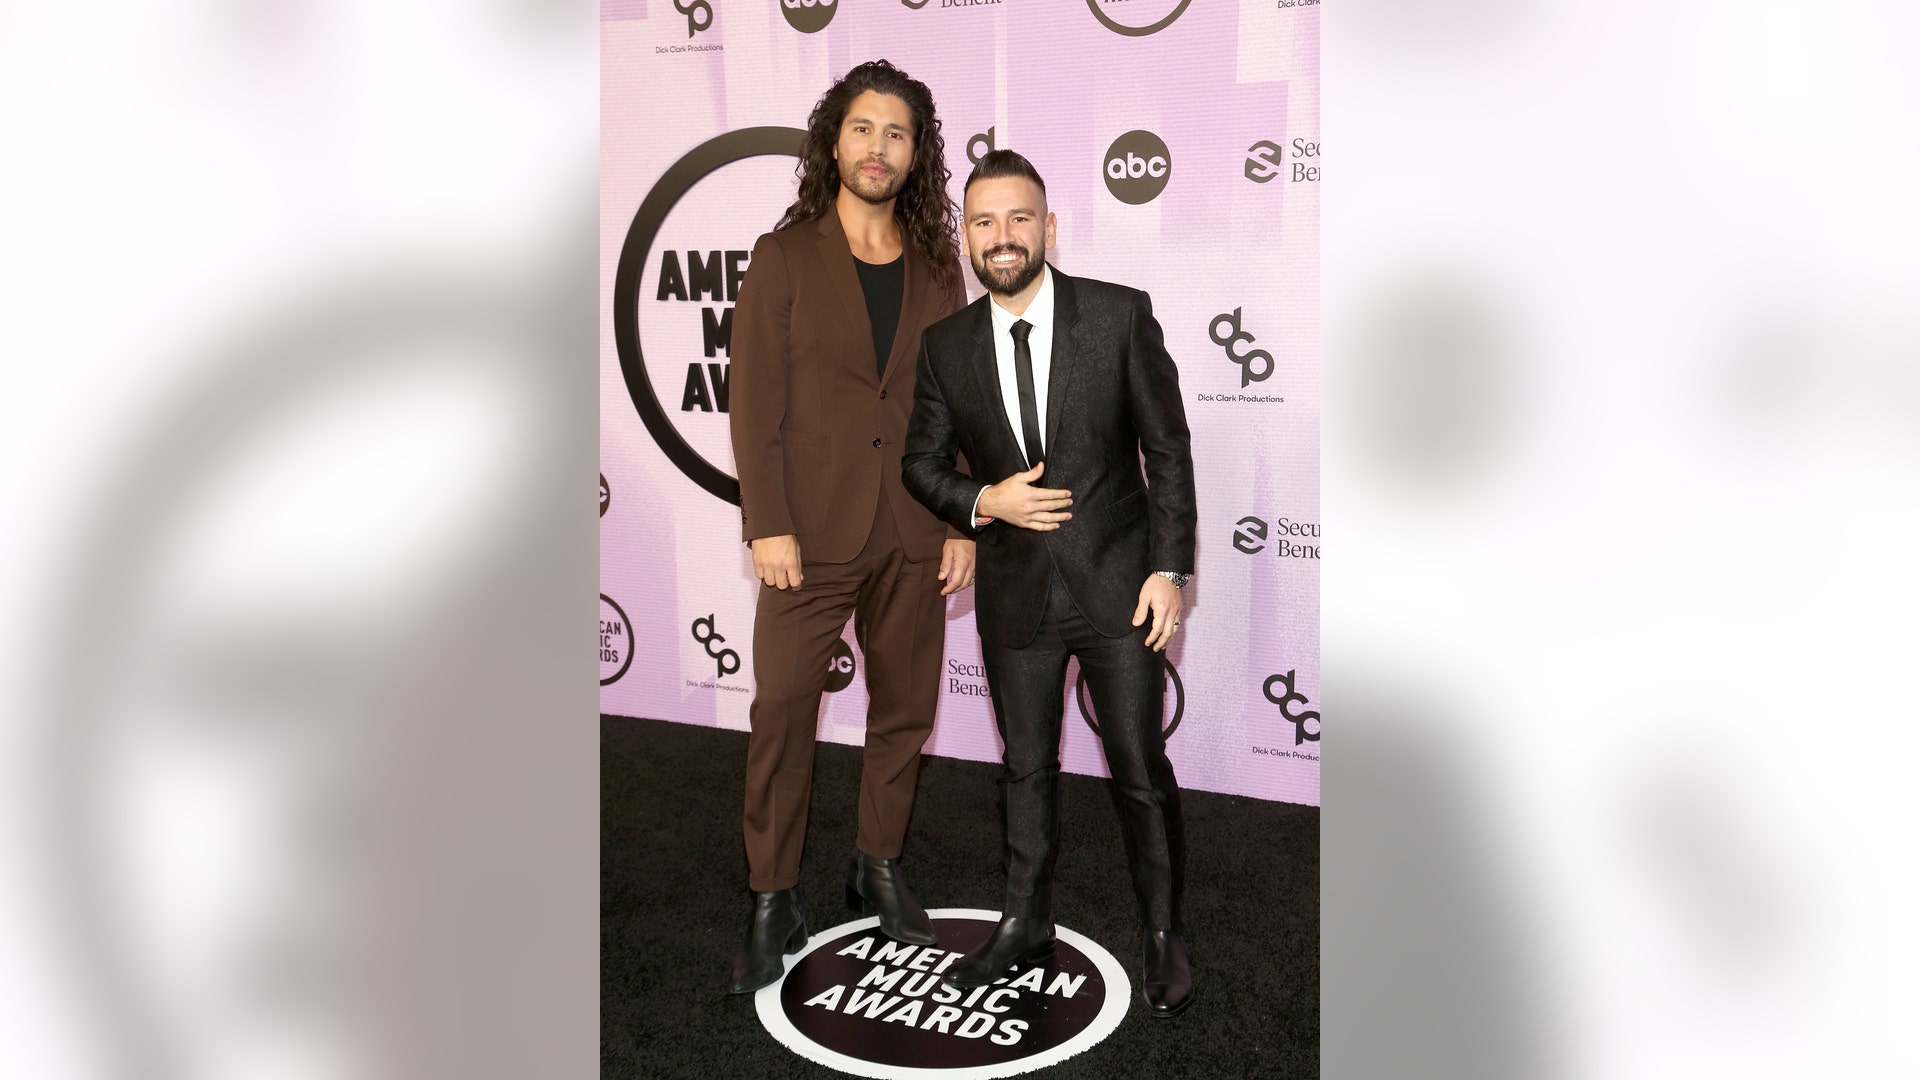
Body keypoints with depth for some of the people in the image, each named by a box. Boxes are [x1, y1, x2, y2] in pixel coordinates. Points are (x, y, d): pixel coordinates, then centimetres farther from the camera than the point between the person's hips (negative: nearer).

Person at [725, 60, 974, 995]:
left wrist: (962, 523, 3)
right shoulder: (784, 257, 1)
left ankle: (879, 867, 29)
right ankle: (773, 903, 12)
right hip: (812, 530, -3)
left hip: (914, 533, 3)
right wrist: (767, 524, -11)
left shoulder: (937, 268, 9)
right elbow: (755, 400, -4)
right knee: (782, 712, -1)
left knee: (905, 708, 11)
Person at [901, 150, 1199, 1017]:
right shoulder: (945, 345, 0)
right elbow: (923, 462, 8)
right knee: (1025, 770, 17)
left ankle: (1164, 934, 26)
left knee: (1141, 771, 5)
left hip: (1117, 585, -2)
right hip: (1015, 594, 3)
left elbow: (1167, 446, -5)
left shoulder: (1120, 314, -7)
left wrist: (1169, 569, -9)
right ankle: (1025, 925, 35)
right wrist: (983, 502, -13)